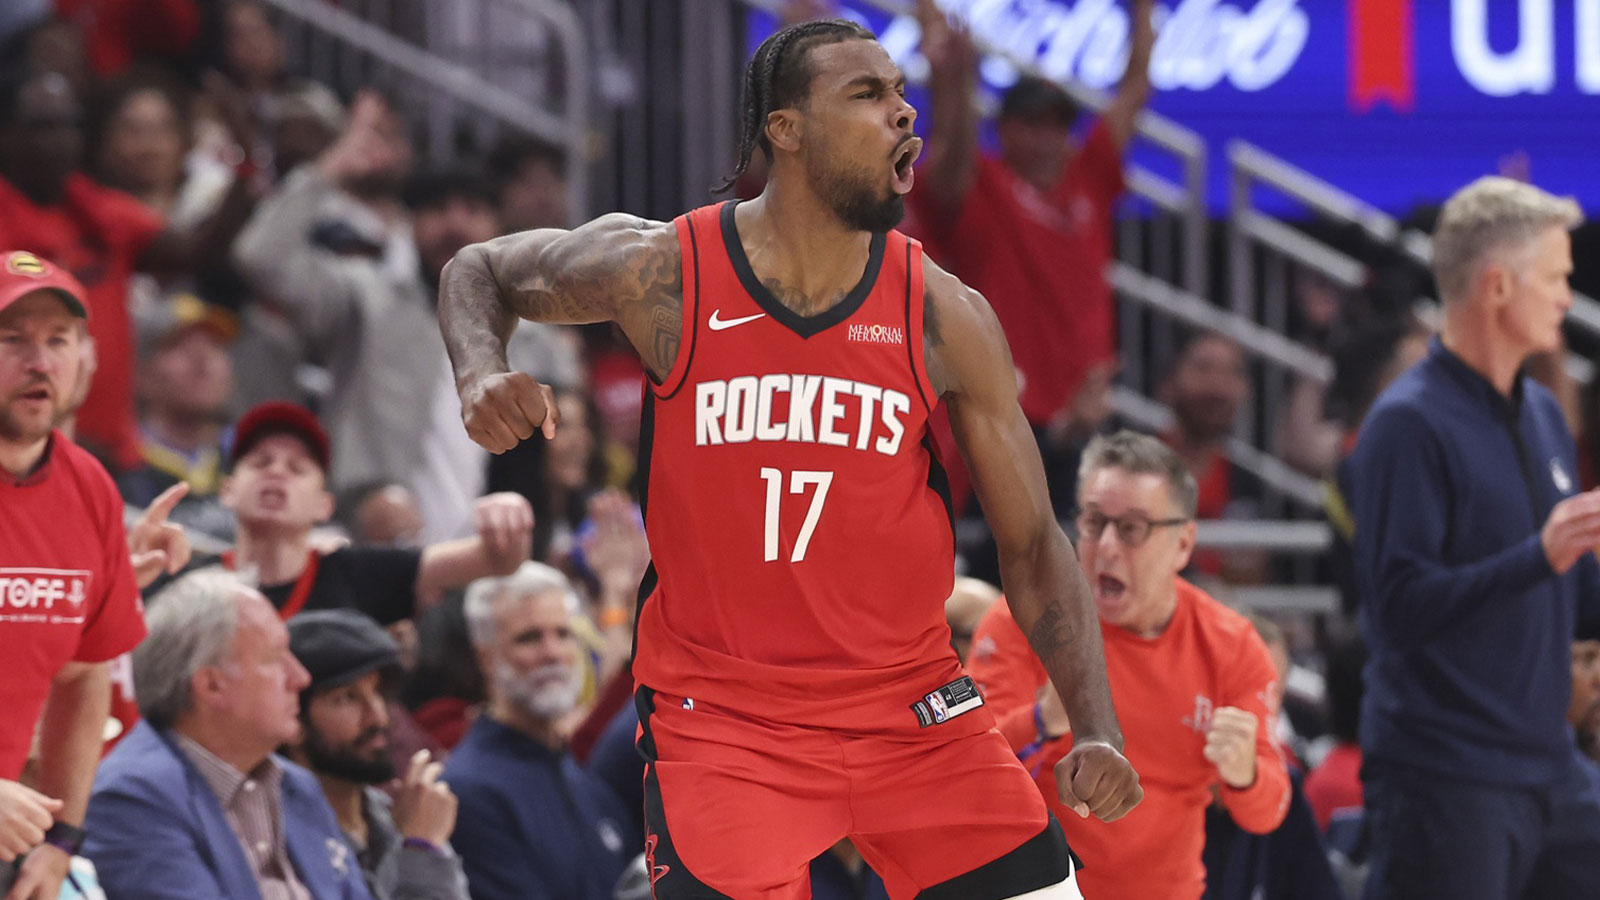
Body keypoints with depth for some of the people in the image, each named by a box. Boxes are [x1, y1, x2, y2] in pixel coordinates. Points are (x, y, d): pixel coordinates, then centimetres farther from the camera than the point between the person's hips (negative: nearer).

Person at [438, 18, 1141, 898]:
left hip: (913, 705, 3)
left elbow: (1032, 547, 1)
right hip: (720, 717, -3)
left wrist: (1096, 730, -13)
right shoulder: (662, 274, -9)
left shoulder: (945, 319, -4)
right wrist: (479, 374, -12)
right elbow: (481, 271, 11)